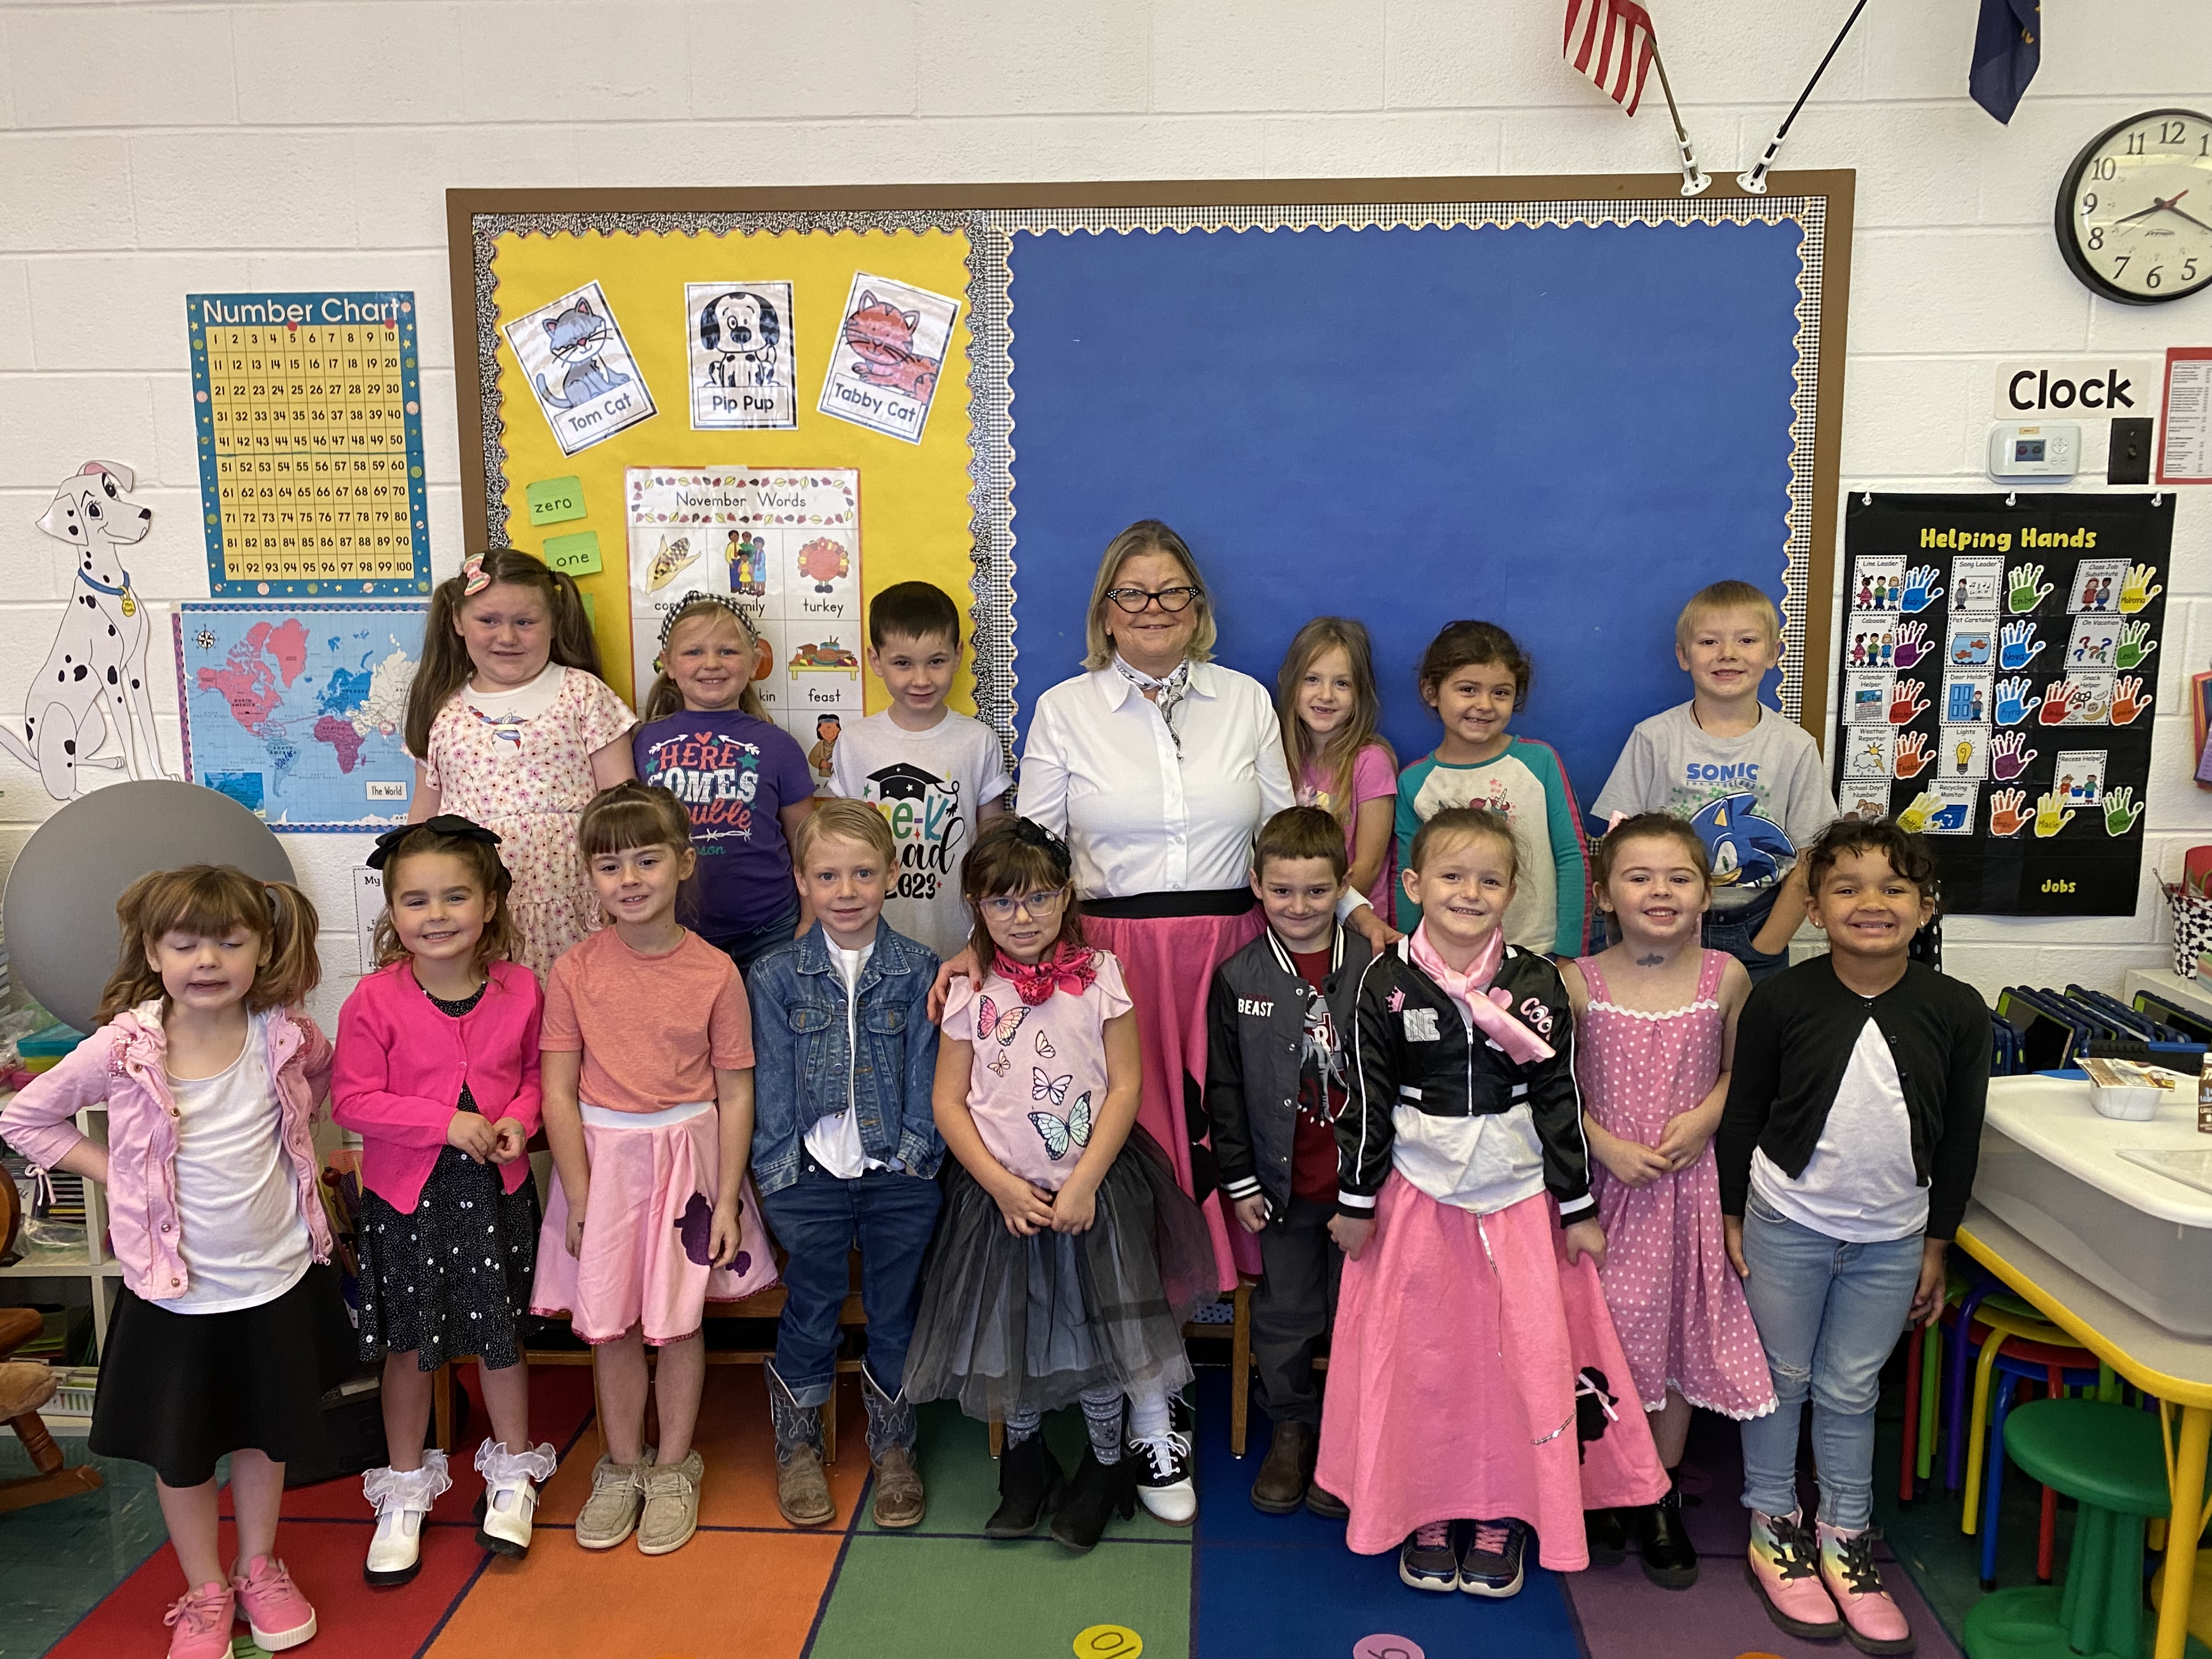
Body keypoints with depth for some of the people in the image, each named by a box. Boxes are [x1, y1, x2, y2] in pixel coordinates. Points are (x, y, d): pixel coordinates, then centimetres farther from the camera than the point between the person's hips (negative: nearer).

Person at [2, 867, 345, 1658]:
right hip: (176, 1289, -1)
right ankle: (205, 1593, 37)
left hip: (278, 1277, 2)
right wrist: (116, 1173, -9)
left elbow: (320, 1073, 13)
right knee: (180, 1451, 14)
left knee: (266, 1436, 19)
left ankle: (259, 1570, 42)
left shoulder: (284, 1033, -12)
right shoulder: (124, 1048, -18)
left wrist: (283, 1134, 0)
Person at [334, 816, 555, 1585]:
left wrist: (519, 1119, -12)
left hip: (496, 1189, 1)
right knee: (408, 1343, 13)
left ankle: (512, 1473, 35)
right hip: (405, 1193, -1)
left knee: (501, 1334, 14)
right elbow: (352, 1099, -12)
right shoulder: (375, 999, -14)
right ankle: (406, 1488, 33)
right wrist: (445, 1122, -21)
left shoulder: (520, 990, -7)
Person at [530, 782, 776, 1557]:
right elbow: (558, 1092, -4)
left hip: (687, 1156, -1)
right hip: (602, 1156, 1)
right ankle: (622, 1466, 32)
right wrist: (579, 1199, -7)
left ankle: (674, 1469, 30)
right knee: (609, 1322, 10)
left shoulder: (715, 971, -8)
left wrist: (726, 1202, -6)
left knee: (677, 1320, 9)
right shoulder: (575, 970, -5)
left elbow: (735, 1093, -4)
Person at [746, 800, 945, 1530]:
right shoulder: (776, 976, 1)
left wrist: (915, 1155, -5)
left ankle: (894, 1447, 28)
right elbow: (771, 1084, 0)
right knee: (811, 1309, 5)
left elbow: (925, 1077, 1)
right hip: (811, 1171, 0)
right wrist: (780, 1174, -4)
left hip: (897, 1173, 0)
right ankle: (798, 1447, 28)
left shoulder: (919, 970, 0)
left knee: (895, 1311, 8)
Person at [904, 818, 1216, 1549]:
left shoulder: (1098, 977, -5)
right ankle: (1024, 1460, 34)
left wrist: (1083, 1184, -13)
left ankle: (1108, 1461, 28)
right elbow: (949, 1102, -2)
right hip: (1001, 1194, 1)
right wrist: (1001, 1185, -11)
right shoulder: (970, 992, -2)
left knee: (1095, 1327, 4)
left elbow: (1125, 1086, -7)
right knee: (1012, 1331, 10)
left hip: (1093, 1191, -1)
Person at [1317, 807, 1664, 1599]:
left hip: (1519, 1198, 1)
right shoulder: (1386, 983, -7)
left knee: (1525, 1354, 6)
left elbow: (1561, 1097, 1)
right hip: (1419, 1197, -1)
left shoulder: (1536, 983, -4)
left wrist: (1579, 1207, 3)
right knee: (1425, 1355, 8)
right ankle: (1427, 1511, 26)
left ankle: (1502, 1513, 25)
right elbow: (1367, 1101, -2)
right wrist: (1357, 1203, 1)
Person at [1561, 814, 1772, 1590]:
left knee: (1679, 1336, 12)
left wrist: (1705, 1117, -10)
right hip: (1606, 1185, -1)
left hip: (1692, 1185, 2)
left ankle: (1662, 1501, 32)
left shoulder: (1727, 978, -5)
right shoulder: (1578, 983, -9)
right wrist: (1607, 1146, -13)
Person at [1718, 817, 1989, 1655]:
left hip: (1891, 1237, 1)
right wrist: (1731, 1217, 0)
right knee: (1781, 1380, 12)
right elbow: (1742, 1114, -2)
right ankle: (1774, 1527, 29)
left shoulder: (1956, 1011, -8)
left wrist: (1936, 1246, 6)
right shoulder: (1781, 998, -12)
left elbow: (1959, 1140, 2)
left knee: (1851, 1391, 14)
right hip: (1787, 1222, -1)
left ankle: (1844, 1537, 31)